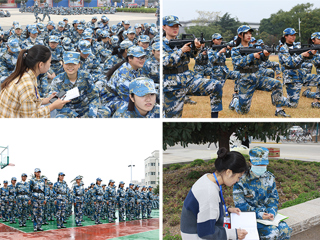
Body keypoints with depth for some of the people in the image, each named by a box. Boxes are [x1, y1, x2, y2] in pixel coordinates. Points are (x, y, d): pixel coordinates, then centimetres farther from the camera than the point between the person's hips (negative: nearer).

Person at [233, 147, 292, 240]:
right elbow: (240, 204, -14)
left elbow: (274, 198, 9)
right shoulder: (242, 180, -12)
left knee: (285, 230, -17)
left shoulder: (270, 178, 4)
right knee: (272, 232, -26)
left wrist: (272, 212, -13)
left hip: (267, 214, 5)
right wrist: (258, 214, -24)